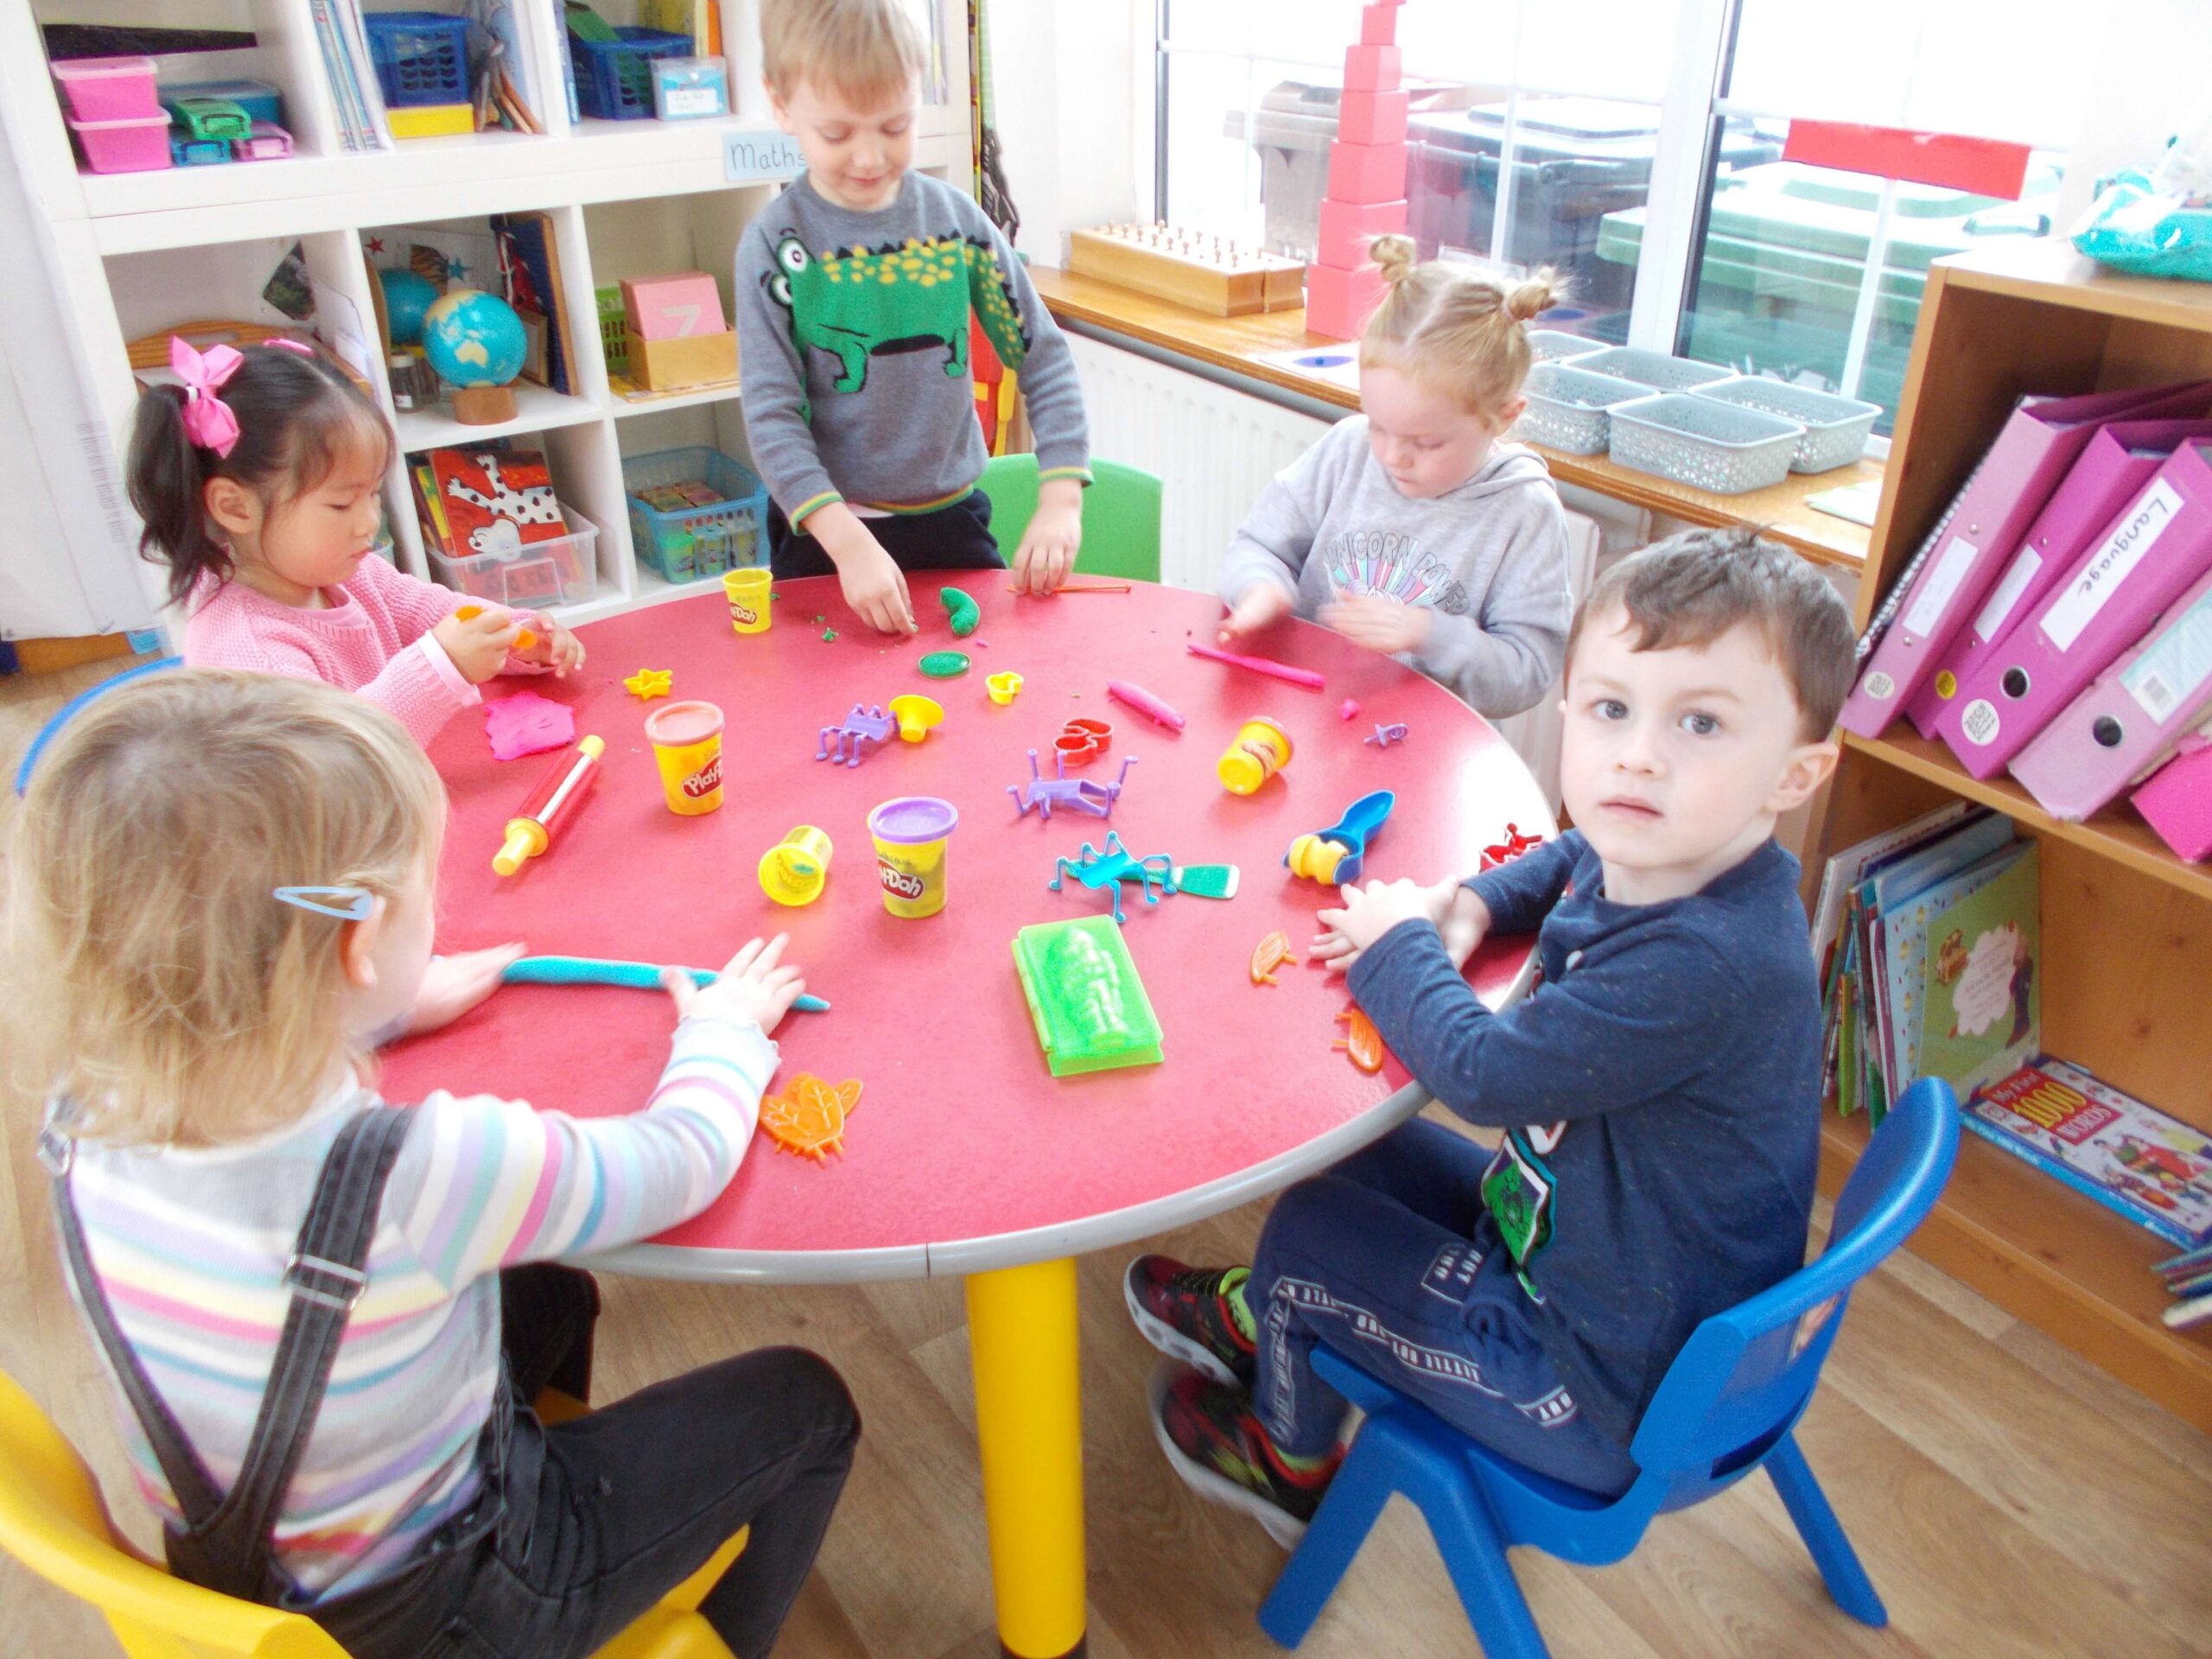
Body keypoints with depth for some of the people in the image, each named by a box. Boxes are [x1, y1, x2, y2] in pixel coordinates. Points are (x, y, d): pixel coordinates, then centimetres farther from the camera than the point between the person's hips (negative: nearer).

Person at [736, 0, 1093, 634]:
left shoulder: (955, 218, -3)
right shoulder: (776, 242, -10)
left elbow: (1043, 356, 0)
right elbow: (772, 415, -14)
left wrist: (1061, 501, -12)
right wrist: (850, 544, -27)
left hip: (952, 520, 2)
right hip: (824, 534, -2)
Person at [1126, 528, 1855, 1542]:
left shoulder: (1703, 966, -38)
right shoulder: (1646, 854, -9)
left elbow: (1483, 1071, -31)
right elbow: (1564, 861, 17)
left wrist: (1398, 942, -13)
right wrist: (1467, 903, -3)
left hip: (1610, 1395, -8)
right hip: (1562, 1226, 9)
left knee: (1307, 1230, 1)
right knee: (1359, 1152, 19)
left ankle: (1291, 1460, 34)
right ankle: (1262, 1320, 50)